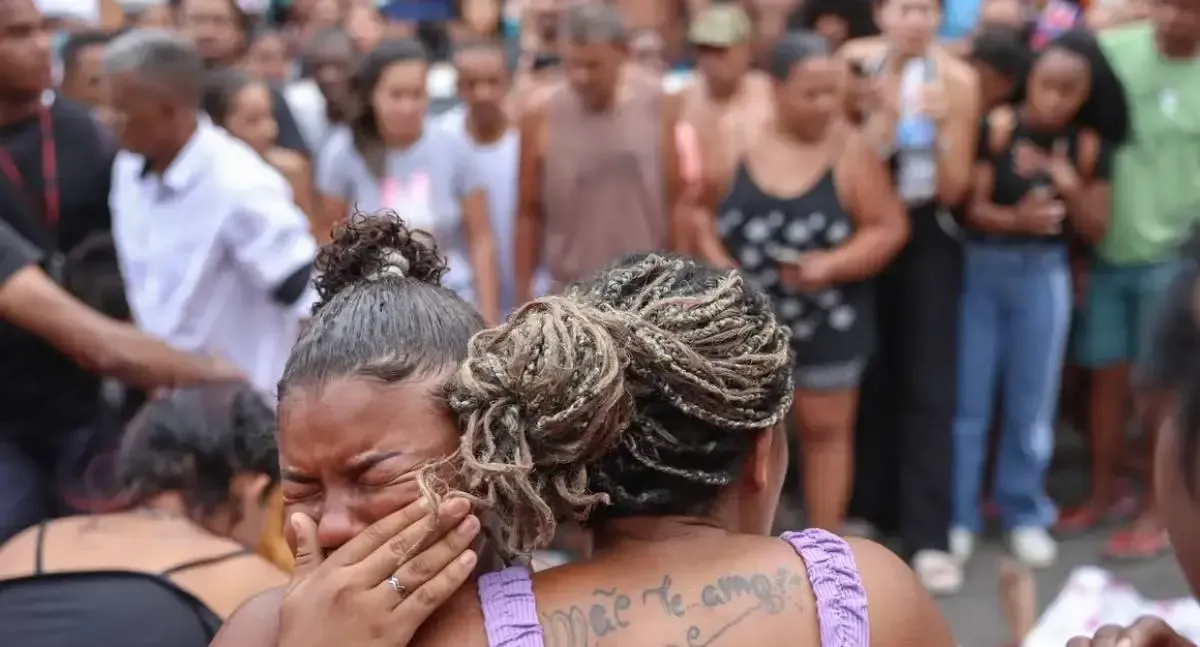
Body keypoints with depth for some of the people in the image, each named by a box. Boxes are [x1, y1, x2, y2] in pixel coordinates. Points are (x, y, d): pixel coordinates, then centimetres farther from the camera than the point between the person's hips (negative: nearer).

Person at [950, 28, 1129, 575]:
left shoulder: (1089, 147, -2)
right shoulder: (997, 127, -10)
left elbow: (1095, 231, -1)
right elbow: (972, 207, -14)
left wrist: (1070, 187, -17)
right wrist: (1015, 218, -32)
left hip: (1044, 275, 2)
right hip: (981, 268, -2)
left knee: (1032, 401, 11)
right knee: (968, 398, 5)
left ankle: (1024, 513, 27)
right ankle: (958, 514, 18)